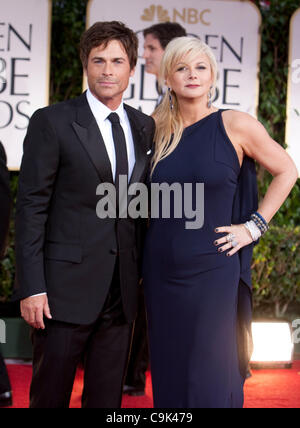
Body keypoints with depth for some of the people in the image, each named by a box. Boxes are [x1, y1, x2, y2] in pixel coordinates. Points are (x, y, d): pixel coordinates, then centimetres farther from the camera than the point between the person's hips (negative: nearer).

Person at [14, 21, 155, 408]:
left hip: (122, 290, 5)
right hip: (66, 286, -4)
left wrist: (143, 274, 10)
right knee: (50, 396, 4)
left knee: (107, 397, 11)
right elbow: (31, 207, -8)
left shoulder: (145, 127, 11)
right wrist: (31, 288, -14)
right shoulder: (52, 122, -5)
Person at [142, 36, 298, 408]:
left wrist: (253, 226, -2)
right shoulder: (158, 130, 6)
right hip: (162, 272, 4)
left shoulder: (235, 125, -5)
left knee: (210, 380, 0)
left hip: (212, 270, -4)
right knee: (167, 374, 10)